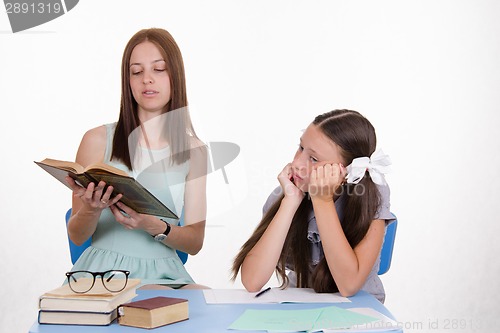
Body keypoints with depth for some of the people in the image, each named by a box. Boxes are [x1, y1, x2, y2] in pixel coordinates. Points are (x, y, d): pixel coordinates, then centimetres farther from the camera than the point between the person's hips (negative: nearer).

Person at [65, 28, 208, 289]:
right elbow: (77, 236, 5)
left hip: (165, 274, 4)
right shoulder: (97, 140, 0)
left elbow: (195, 242, 5)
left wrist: (155, 227, -16)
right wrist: (91, 210, -18)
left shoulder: (193, 149, 8)